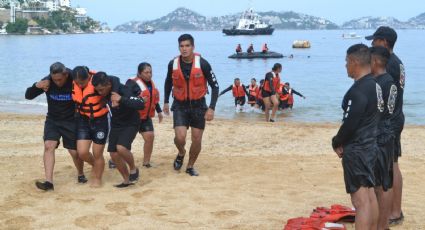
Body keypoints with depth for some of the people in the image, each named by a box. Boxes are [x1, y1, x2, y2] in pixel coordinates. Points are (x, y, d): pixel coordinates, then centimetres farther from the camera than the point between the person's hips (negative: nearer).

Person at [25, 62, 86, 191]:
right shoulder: (47, 82, -12)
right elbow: (28, 96, -6)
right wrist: (37, 86, -24)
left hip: (71, 121, -2)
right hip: (52, 121, 2)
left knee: (75, 152, 2)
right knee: (49, 146, -18)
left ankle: (81, 174, 33)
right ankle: (49, 182, -22)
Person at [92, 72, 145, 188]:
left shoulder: (123, 90, -30)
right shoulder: (102, 90, -12)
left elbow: (141, 104, -39)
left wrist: (121, 99, -45)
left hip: (130, 124, -6)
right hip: (116, 124, 7)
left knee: (121, 148, -27)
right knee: (113, 154, 3)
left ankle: (133, 168, 2)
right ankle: (127, 180, 22)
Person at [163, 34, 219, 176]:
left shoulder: (202, 64, -16)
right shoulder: (173, 64, -8)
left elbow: (214, 86, -10)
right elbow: (168, 82, 13)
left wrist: (212, 108, -17)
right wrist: (166, 102, 12)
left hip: (198, 105, 0)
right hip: (180, 106, 0)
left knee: (197, 140, 4)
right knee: (180, 137, -16)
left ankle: (190, 166, 28)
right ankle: (181, 154, 18)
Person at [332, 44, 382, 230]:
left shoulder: (358, 91, -22)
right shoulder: (374, 85, 7)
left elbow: (349, 123, -22)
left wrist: (337, 143, -4)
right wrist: (343, 142, 10)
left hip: (357, 151, -10)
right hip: (370, 145, 10)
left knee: (360, 200, -6)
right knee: (370, 194, 19)